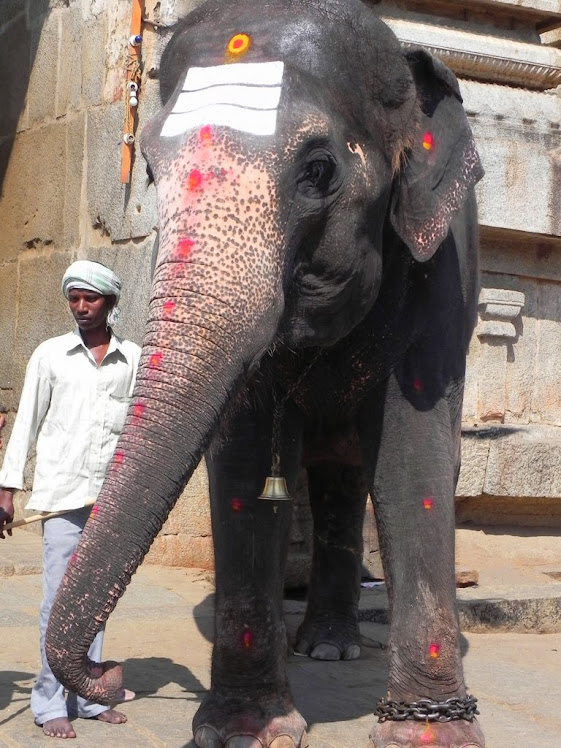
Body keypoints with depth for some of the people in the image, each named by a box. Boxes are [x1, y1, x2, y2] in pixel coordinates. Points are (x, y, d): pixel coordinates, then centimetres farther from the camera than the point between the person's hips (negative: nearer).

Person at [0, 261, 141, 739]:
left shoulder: (133, 359, 6)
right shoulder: (50, 355, 3)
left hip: (111, 496, 2)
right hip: (62, 493, -2)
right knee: (59, 599, -3)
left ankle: (87, 695, 18)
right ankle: (50, 703, 5)